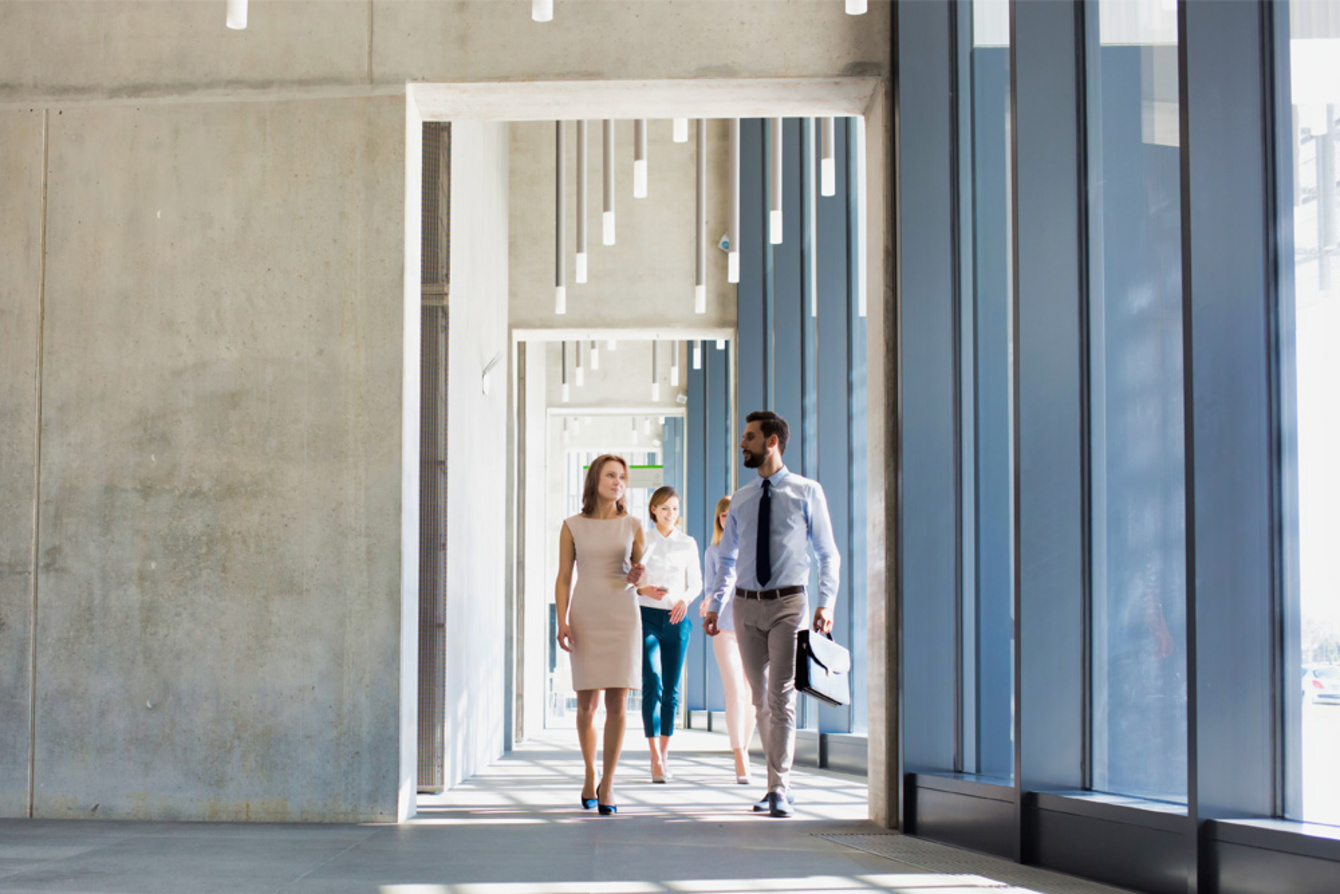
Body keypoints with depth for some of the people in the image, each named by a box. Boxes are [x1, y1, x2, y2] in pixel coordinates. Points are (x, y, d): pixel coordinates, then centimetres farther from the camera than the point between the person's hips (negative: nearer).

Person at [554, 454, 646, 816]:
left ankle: (607, 783, 2)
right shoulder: (572, 526, 4)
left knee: (617, 703, -6)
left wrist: (636, 576, -11)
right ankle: (589, 773, 25)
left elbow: (639, 572, 13)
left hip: (623, 615, 0)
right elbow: (563, 578, 5)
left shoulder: (631, 525, 6)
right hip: (585, 617, 0)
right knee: (586, 703, 2)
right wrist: (562, 621, -6)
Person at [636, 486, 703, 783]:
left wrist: (685, 599, -11)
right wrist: (643, 590, -15)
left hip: (676, 620, 2)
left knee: (671, 689, 4)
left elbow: (696, 582, 10)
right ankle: (655, 759, -15)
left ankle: (664, 754, 16)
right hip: (646, 616, -2)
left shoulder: (688, 544, 8)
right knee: (652, 683, -14)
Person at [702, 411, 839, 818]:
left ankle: (779, 789, -10)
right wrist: (714, 606, 6)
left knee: (782, 695, -11)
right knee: (761, 699, 8)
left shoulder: (807, 492, 0)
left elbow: (827, 553, 0)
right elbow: (726, 559, 15)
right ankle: (778, 783, 17)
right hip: (746, 604, 4)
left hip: (788, 602, -4)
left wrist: (826, 603, -12)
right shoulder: (740, 500, 11)